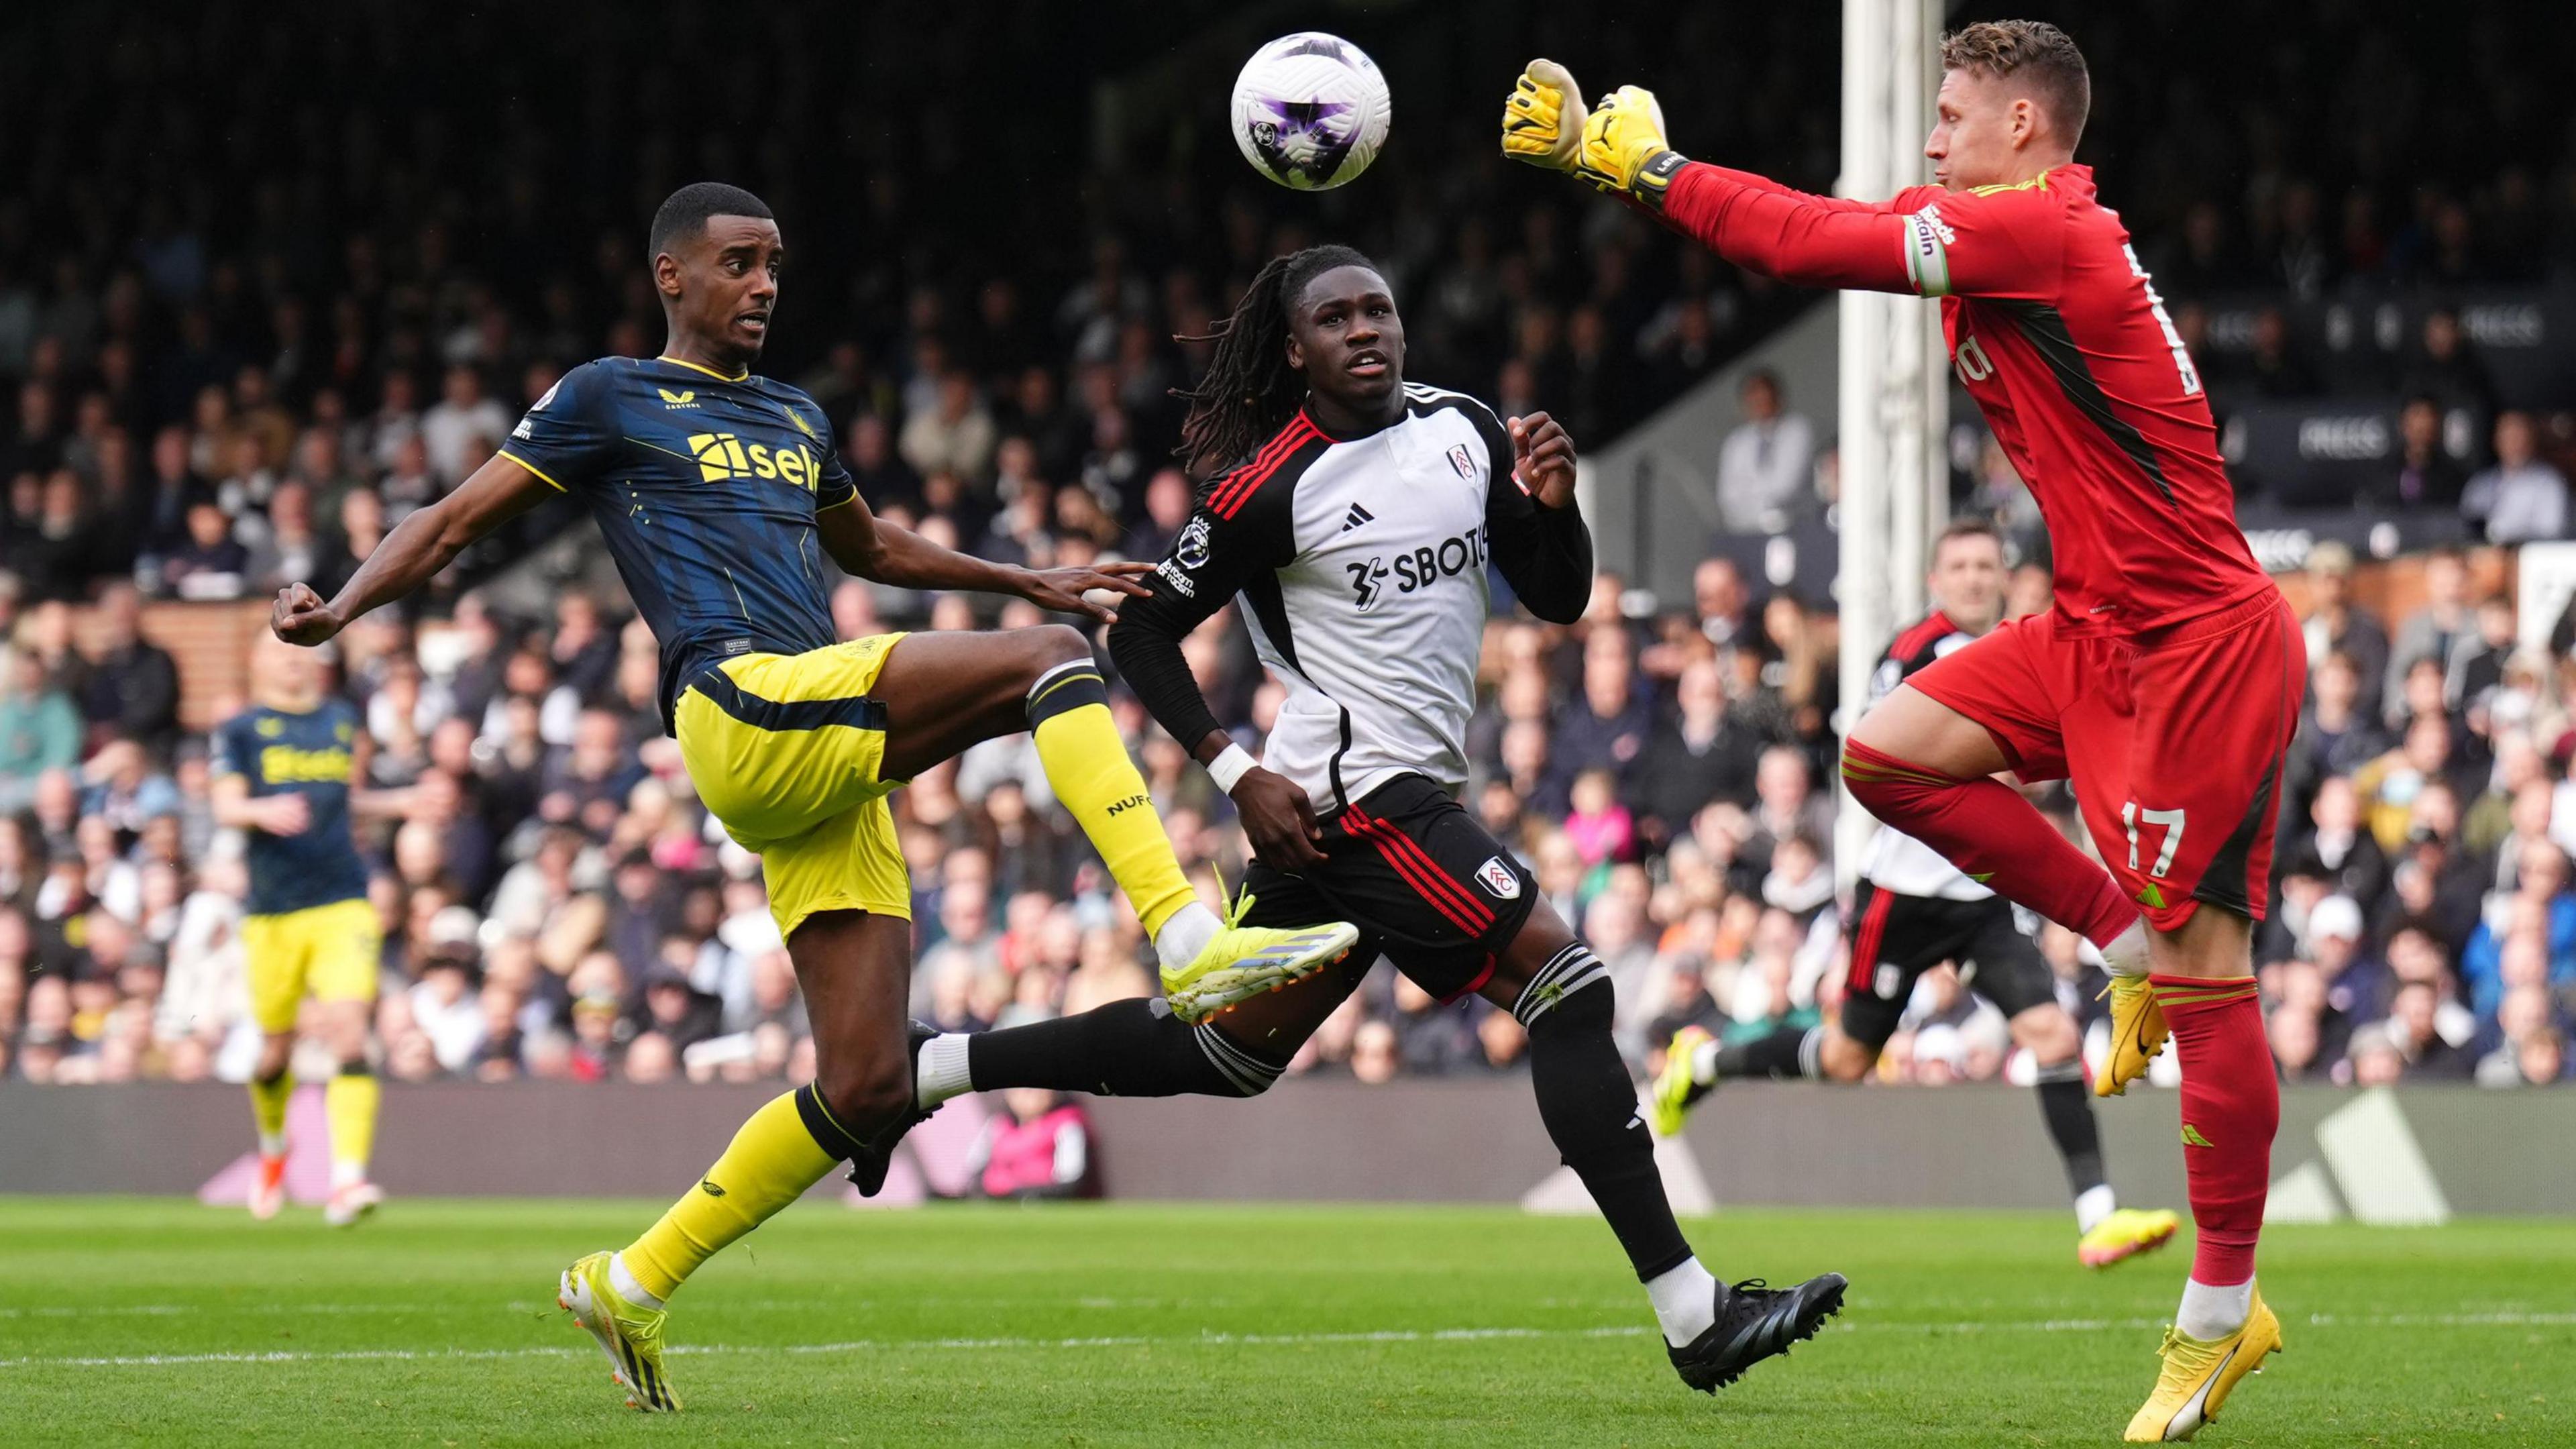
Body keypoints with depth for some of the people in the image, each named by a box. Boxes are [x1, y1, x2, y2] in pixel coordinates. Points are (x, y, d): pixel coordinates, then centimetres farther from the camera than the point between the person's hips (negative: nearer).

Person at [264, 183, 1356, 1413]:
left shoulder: (794, 420, 30)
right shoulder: (611, 400, 10)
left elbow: (874, 549, 46)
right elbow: (456, 522, 7)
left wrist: (1030, 581, 42)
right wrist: (339, 610, -9)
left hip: (827, 771, 8)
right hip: (746, 707, -8)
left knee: (867, 1089, -1)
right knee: (1051, 662, -21)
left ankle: (630, 1286, 11)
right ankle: (1188, 943, -32)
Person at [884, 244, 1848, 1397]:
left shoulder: (1465, 431, 8)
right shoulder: (1271, 490, -11)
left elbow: (1558, 599, 13)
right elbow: (1143, 631, -3)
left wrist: (1553, 503, -8)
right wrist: (1238, 774, -11)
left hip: (1403, 791, 9)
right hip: (1351, 791, -9)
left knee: (1222, 1056, 18)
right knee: (1564, 984, -18)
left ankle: (921, 1071, 27)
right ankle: (1693, 1316, -21)